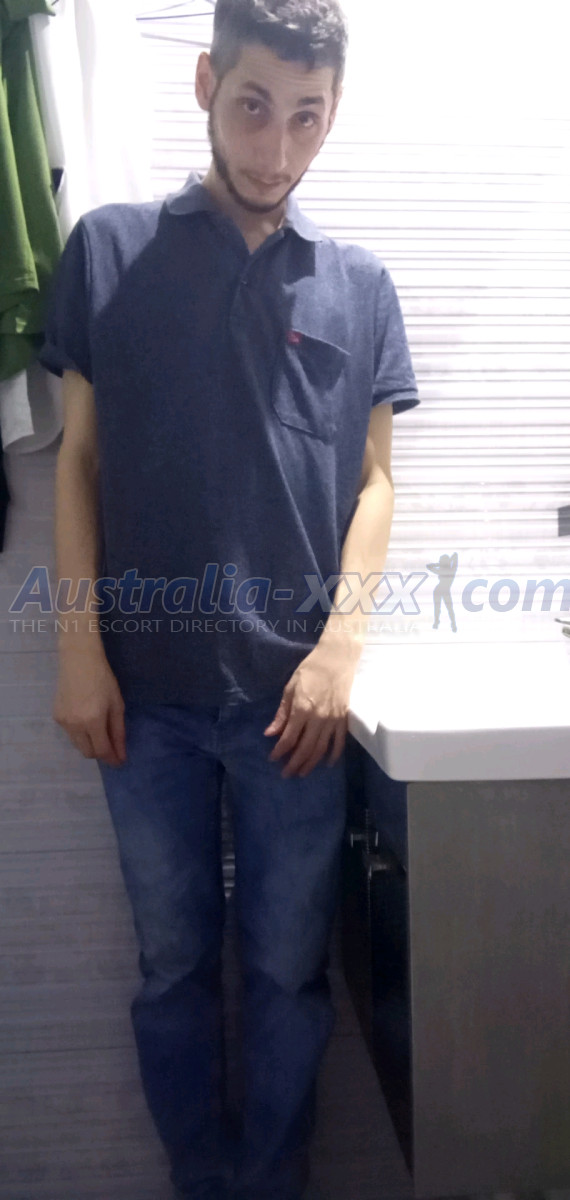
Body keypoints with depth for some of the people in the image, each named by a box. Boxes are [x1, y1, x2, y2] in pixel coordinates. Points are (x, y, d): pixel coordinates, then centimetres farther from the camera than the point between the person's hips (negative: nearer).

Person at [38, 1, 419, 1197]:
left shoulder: (359, 285, 6)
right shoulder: (111, 250, 3)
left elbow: (373, 478, 6)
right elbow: (79, 460, 3)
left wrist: (340, 645, -6)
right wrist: (79, 648, -3)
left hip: (291, 694, 1)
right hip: (147, 692, 0)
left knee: (288, 969, 12)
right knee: (174, 962, 15)